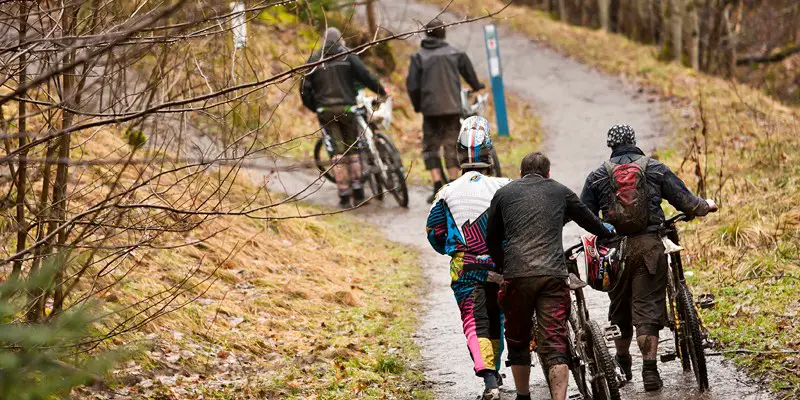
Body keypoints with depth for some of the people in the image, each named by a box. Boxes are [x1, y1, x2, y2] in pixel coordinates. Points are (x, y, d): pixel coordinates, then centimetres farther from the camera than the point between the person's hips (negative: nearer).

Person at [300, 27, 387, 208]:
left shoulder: (314, 60, 9)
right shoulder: (348, 56, 3)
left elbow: (305, 89, 6)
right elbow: (364, 76, -7)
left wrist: (315, 108, 18)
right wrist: (381, 91, 7)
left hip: (325, 111, 1)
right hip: (346, 108, -1)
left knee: (337, 153, 1)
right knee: (352, 150, 12)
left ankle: (344, 197, -3)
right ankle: (358, 194, 9)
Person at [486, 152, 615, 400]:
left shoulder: (503, 194, 16)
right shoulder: (560, 192, 16)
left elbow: (492, 239, 20)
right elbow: (587, 220, 30)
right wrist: (608, 233, 51)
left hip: (517, 276, 0)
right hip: (553, 275, 0)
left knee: (517, 341, 17)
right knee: (555, 344, -4)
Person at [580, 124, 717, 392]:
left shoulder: (597, 176, 5)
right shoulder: (655, 169, 3)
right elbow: (684, 199, 5)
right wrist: (705, 207, 25)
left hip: (615, 249, 1)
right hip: (649, 246, -1)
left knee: (620, 307, 17)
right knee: (648, 308, -1)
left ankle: (623, 364, 30)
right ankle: (649, 370, -9)